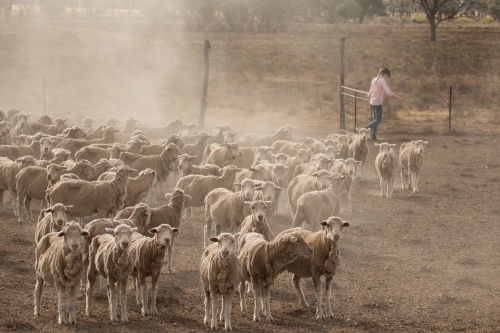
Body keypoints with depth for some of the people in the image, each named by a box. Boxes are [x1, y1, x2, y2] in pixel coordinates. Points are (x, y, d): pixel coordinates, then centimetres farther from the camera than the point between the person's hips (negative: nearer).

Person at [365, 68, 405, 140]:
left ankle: (373, 135, 10)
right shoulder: (382, 81, -13)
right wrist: (399, 98, -22)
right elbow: (388, 92, -23)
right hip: (377, 103, -8)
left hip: (372, 102, 8)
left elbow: (370, 93, 16)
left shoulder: (374, 80, 11)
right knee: (378, 120, -1)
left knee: (376, 119, 15)